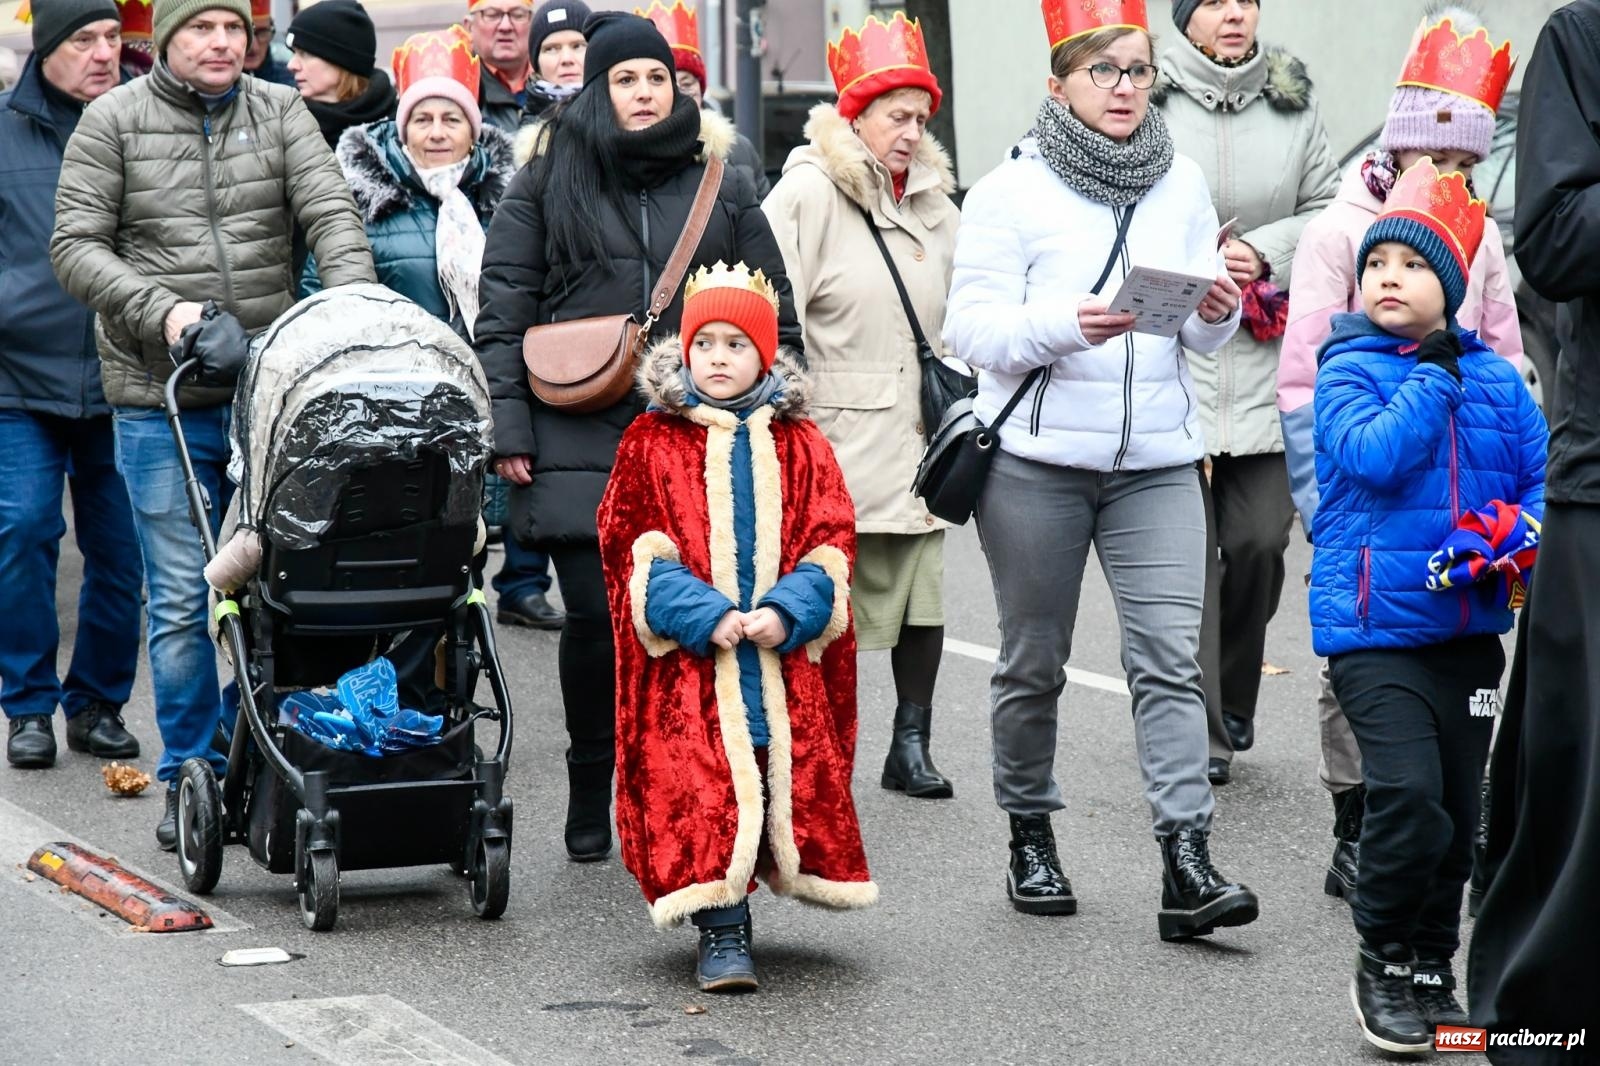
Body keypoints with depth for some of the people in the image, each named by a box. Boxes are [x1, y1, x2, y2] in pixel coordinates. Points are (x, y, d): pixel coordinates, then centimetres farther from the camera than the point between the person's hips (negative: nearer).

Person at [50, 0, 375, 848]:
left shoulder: (280, 113, 8)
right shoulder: (114, 122, 2)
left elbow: (331, 215, -3)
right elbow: (75, 245, -2)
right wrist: (160, 310, -17)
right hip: (161, 400, -2)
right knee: (182, 599, 1)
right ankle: (191, 777, 11)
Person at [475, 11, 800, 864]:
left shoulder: (721, 190, 14)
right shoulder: (546, 188, 8)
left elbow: (775, 317, 16)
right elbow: (501, 316, 5)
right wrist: (509, 432, -3)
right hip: (580, 447, -1)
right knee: (596, 618, -4)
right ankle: (591, 793, 12)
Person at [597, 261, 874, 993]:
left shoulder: (800, 445, 9)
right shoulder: (650, 441, 4)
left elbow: (828, 542, 4)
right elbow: (633, 548, -2)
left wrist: (786, 611, -14)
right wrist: (704, 615, -15)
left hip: (784, 655, 2)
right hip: (689, 658, -2)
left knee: (795, 778, 0)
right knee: (702, 783, -11)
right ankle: (722, 932, -7)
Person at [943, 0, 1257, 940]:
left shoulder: (1182, 182, 9)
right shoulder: (1015, 189, -3)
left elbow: (1205, 339, 12)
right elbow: (972, 326, -10)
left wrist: (1219, 312, -11)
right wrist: (1066, 325, -26)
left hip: (1157, 461, 2)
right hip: (1035, 461, -2)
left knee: (1171, 657, -8)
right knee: (1034, 661, 8)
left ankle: (1187, 865, -12)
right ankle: (1031, 837, 25)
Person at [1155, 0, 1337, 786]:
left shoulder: (1293, 101, 8)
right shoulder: (1151, 102, -4)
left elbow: (1325, 209, 12)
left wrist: (1265, 251, -4)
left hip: (1265, 364, 3)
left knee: (1259, 541, 1)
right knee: (1186, 552, -3)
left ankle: (1231, 700, 25)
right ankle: (1199, 733, 3)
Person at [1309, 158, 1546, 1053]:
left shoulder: (1495, 378, 7)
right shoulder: (1349, 370, -5)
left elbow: (1545, 475, 8)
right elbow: (1374, 455, -22)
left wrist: (1519, 536, -12)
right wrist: (1432, 375, -13)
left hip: (1468, 627, 5)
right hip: (1375, 627, -5)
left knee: (1459, 808, 11)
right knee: (1410, 794, -19)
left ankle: (1432, 969, 28)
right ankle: (1383, 964, 1)